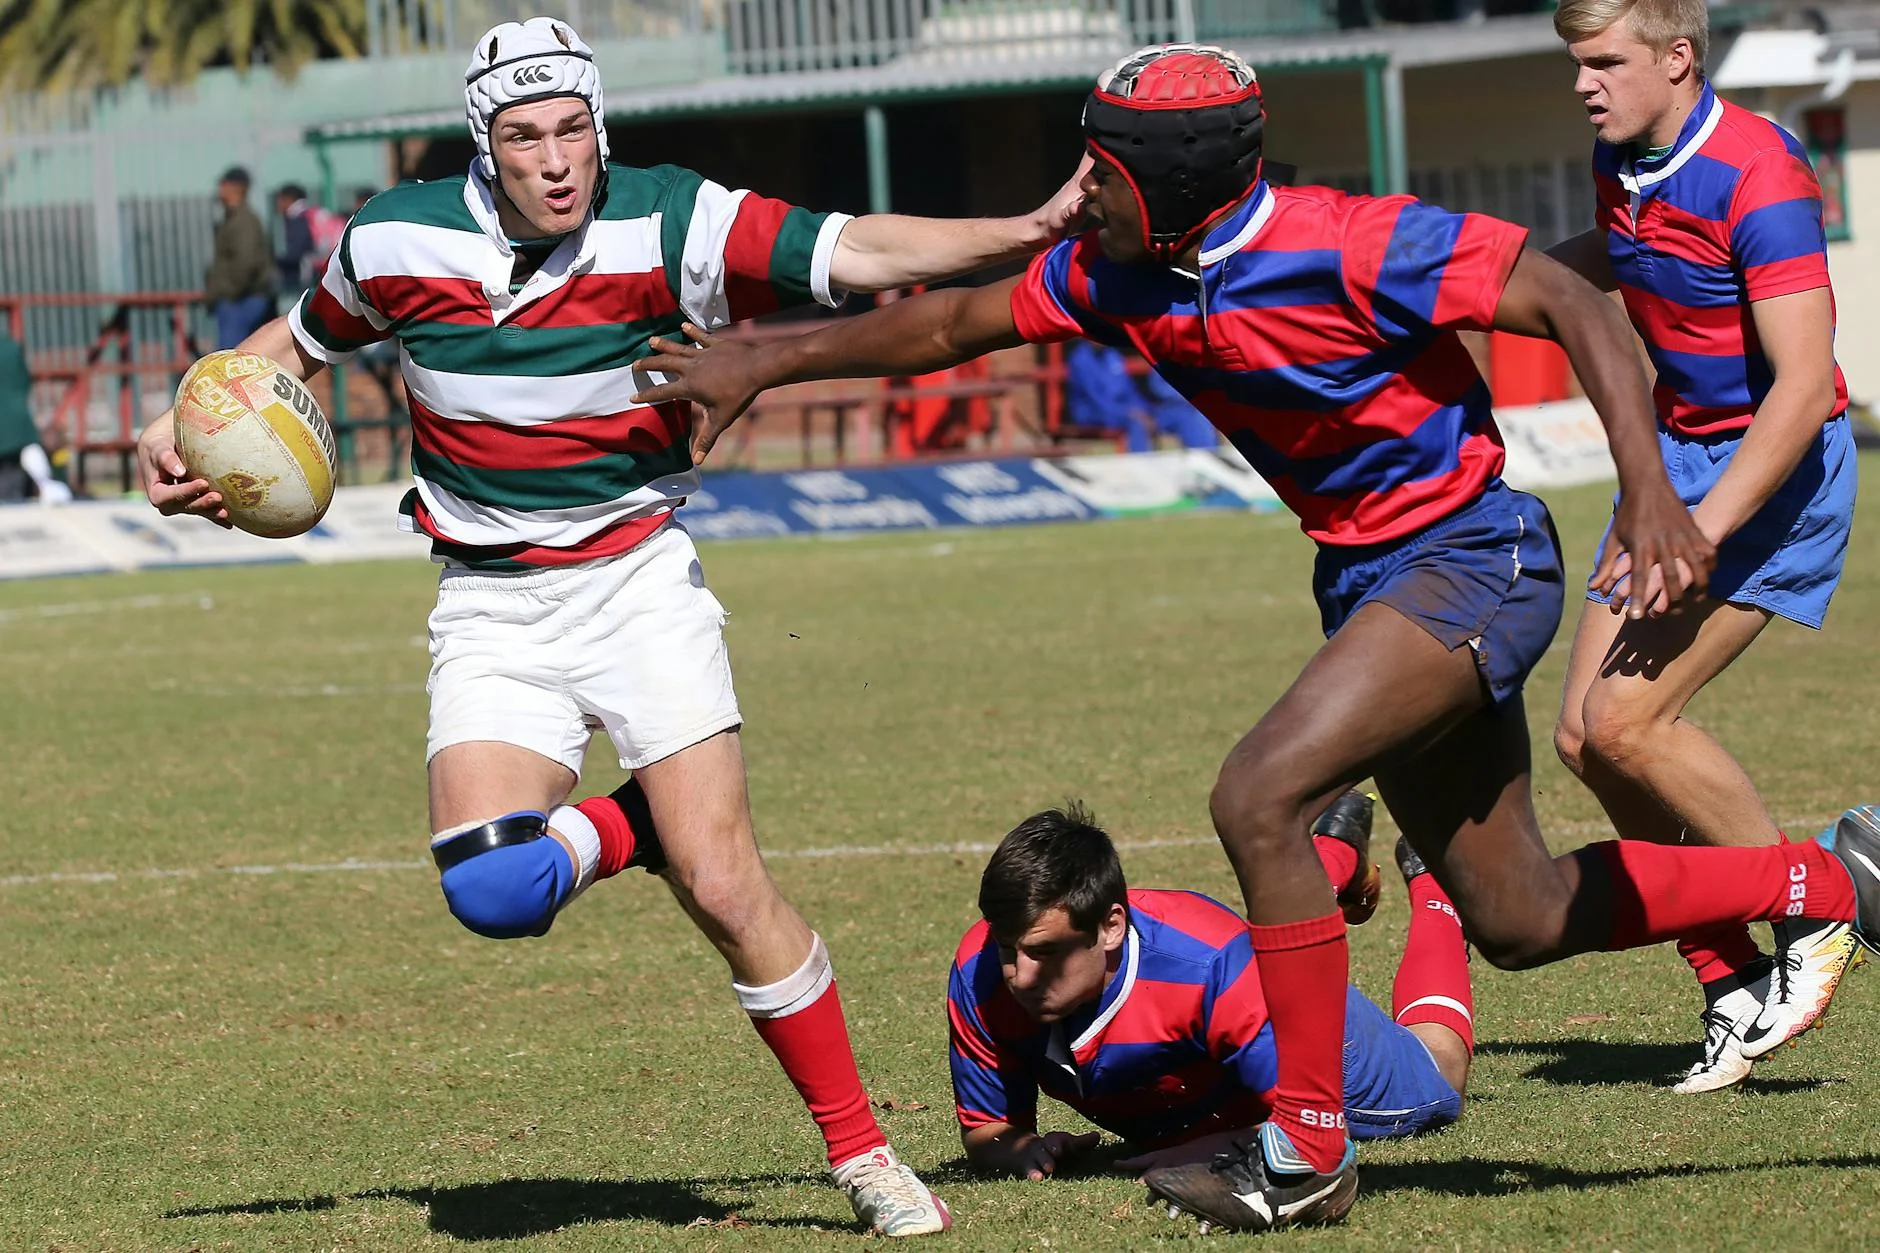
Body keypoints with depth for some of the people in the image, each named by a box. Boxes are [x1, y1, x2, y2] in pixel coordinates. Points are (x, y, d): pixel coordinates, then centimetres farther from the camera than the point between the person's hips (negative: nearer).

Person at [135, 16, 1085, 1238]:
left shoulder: (672, 224, -12)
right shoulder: (396, 240, -5)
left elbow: (861, 252, -18)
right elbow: (302, 339, 16)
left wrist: (1031, 230, -30)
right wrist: (188, 422, 3)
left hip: (638, 578, -2)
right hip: (492, 608, 2)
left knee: (726, 885, -13)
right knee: (492, 889, -23)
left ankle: (863, 1153, 2)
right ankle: (630, 828, 10)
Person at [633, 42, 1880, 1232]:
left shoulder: (1349, 247, -24)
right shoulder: (1122, 274, -2)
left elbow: (1574, 306, -24)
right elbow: (956, 323, 12)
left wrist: (1651, 495, -34)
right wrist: (767, 364, 12)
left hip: (1469, 560, -8)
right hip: (1367, 576, 8)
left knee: (1259, 799, -22)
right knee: (1520, 918, 10)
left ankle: (1307, 1154, -12)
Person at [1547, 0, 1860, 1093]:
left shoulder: (1757, 177, -23)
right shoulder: (1624, 162, 4)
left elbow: (1804, 386, -27)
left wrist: (1701, 530, -33)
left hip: (1776, 469, -9)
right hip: (1677, 455, 9)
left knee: (1628, 721, -18)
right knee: (1585, 738, 0)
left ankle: (1815, 924, -1)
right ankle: (1735, 983, 7)